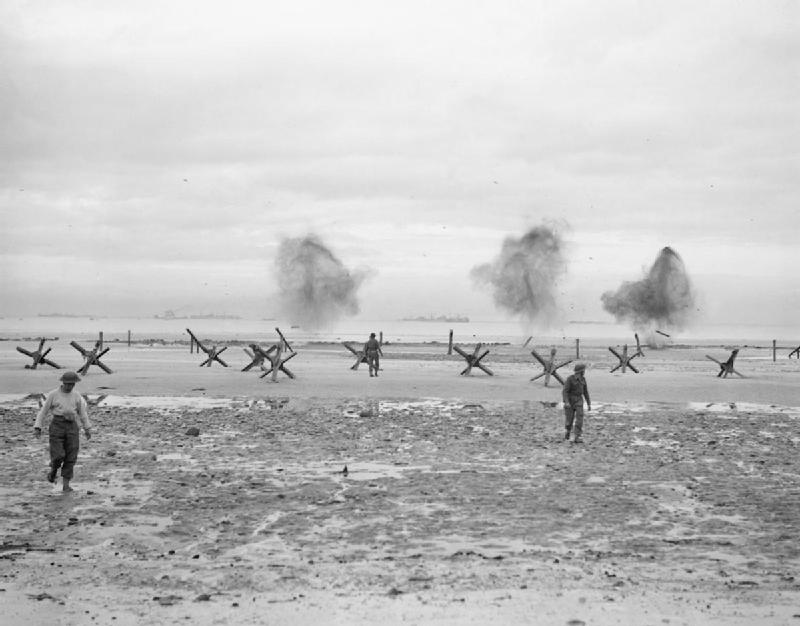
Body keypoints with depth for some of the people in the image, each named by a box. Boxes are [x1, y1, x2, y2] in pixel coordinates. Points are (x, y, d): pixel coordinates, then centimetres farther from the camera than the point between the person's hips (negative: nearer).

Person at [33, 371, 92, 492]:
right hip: (57, 426, -2)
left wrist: (87, 429, 16)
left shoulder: (76, 395, 6)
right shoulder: (53, 395, -2)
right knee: (58, 455, -12)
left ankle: (66, 485, 3)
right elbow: (43, 411, 0)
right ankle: (54, 469, 22)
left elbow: (83, 412, 14)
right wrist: (37, 427, -7)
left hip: (72, 427, 2)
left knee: (70, 457, -5)